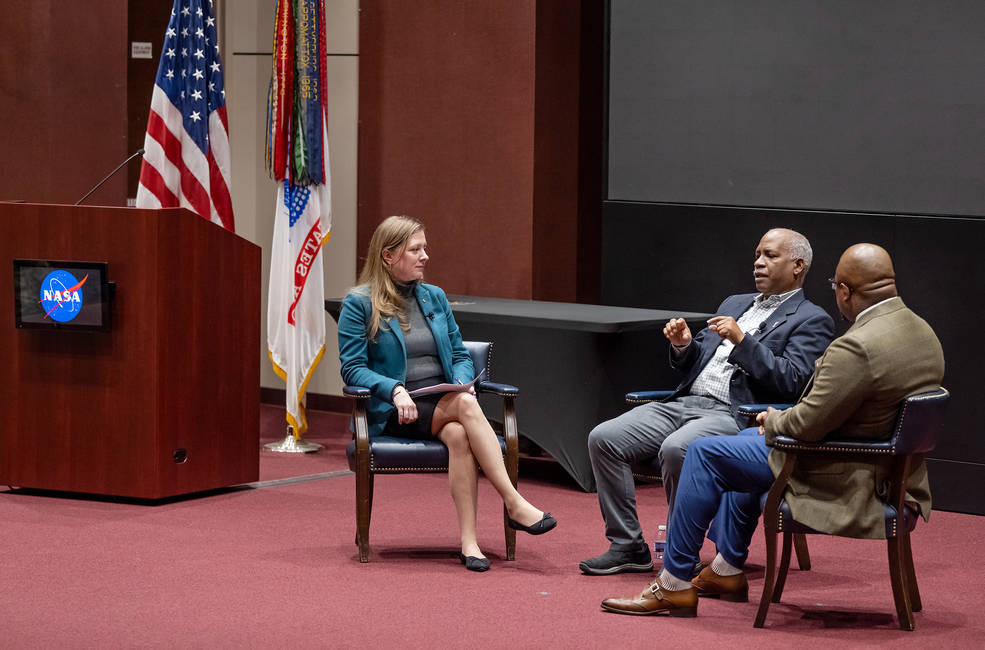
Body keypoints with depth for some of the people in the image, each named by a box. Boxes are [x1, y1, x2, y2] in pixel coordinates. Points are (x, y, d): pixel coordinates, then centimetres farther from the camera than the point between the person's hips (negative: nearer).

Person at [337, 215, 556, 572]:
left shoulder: (434, 297, 18)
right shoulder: (359, 304, 2)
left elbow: (460, 355, 19)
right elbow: (352, 368, -4)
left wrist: (462, 381, -4)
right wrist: (395, 390, -21)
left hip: (444, 401, 4)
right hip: (394, 412, -4)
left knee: (458, 434, -34)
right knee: (466, 405, -34)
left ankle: (469, 540, -41)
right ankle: (514, 504, -38)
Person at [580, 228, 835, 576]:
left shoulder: (812, 321, 3)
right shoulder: (735, 304, 27)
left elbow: (791, 381, -11)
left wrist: (742, 341, -15)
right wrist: (683, 346, 4)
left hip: (734, 415, -7)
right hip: (685, 401, 7)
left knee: (676, 449, -36)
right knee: (604, 439, -11)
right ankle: (627, 547, -5)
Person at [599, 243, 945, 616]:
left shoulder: (857, 347, -30)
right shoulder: (923, 333, 2)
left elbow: (807, 424, -26)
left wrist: (775, 421, -2)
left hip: (841, 480, -10)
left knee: (705, 454, 2)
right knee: (749, 439, 30)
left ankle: (674, 585, 9)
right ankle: (728, 570, 38)